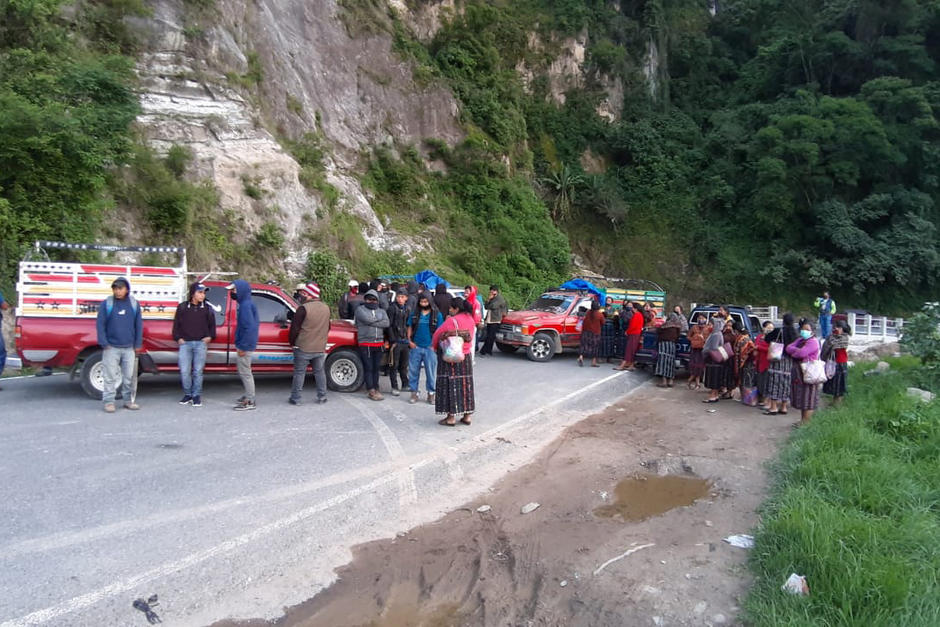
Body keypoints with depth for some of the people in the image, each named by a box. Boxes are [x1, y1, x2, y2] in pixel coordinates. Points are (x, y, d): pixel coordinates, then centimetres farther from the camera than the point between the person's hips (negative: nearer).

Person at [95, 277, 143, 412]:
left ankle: (129, 400, 20)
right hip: (111, 348, -2)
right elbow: (100, 324, -1)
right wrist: (104, 343, -8)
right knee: (110, 376, 1)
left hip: (129, 348, 2)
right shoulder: (106, 304, -1)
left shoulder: (134, 304, 4)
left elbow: (139, 325, 7)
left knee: (129, 376, 9)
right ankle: (109, 401, 9)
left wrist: (138, 344, 4)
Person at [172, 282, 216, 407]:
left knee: (198, 371, 0)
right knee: (184, 371, -2)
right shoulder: (182, 307, 8)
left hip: (201, 343, 0)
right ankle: (187, 395, 14)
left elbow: (212, 325, 17)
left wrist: (210, 336, 2)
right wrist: (178, 338, 1)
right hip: (185, 343, 0)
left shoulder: (207, 309, 10)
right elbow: (176, 324, 11)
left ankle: (196, 396, 10)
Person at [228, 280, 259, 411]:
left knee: (245, 372, -3)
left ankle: (250, 402, 3)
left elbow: (249, 327, -24)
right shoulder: (245, 303, 13)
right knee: (243, 372, 19)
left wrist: (242, 346, -22)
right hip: (244, 345, 10)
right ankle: (248, 396, 29)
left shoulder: (246, 305, -18)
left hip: (245, 346, -10)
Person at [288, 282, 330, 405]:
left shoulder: (303, 308, -16)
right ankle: (322, 397, 19)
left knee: (299, 372, 5)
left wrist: (292, 342, 4)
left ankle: (295, 398, 10)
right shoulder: (326, 308, 5)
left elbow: (294, 329, -12)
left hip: (303, 348, -5)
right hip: (320, 348, 5)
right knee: (319, 372, 15)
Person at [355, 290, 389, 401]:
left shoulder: (381, 311, 16)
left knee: (376, 368, 9)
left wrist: (372, 323, -9)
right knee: (368, 368, -4)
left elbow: (386, 323, -2)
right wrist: (379, 319, -1)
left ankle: (376, 389, 15)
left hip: (379, 344, 4)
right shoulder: (360, 309, 4)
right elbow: (367, 319, -15)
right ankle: (372, 391, -2)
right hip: (365, 344, -4)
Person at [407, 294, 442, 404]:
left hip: (430, 348, -2)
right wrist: (410, 341, 1)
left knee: (431, 372, 4)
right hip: (416, 347, 2)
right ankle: (414, 393, 15)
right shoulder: (414, 314, 8)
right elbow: (410, 328, 13)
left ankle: (431, 393, 16)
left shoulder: (437, 315, 1)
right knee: (413, 370, 5)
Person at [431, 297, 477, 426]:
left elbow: (438, 335, -8)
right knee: (466, 384, 13)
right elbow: (471, 335, 10)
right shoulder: (471, 320, 3)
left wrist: (434, 347, 10)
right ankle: (467, 415, 19)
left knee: (450, 385, 0)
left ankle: (451, 417, 3)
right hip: (466, 356, 6)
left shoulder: (451, 321, -16)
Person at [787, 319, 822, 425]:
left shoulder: (813, 342, -10)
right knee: (801, 399, 14)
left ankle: (806, 423, 0)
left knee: (808, 400, -3)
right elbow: (788, 347, 4)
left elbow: (802, 353, -22)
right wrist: (797, 350, -14)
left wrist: (793, 351, -3)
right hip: (799, 374, 9)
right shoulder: (800, 340, 16)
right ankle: (802, 421, 22)